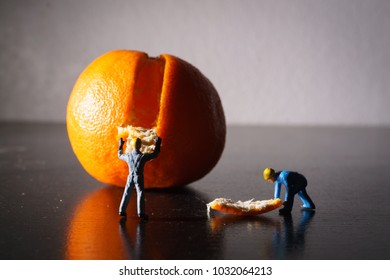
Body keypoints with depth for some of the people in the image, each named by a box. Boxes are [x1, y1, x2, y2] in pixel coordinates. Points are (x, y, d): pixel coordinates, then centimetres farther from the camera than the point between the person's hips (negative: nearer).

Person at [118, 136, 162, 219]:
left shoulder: (128, 156, -3)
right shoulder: (143, 156, -15)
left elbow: (120, 155, 19)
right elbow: (154, 154, -5)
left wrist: (120, 146, 31)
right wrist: (157, 144, 5)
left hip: (130, 177, 4)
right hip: (139, 178, -4)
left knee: (127, 194, 13)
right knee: (140, 194, -1)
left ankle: (122, 211, 18)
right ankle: (141, 213, -7)